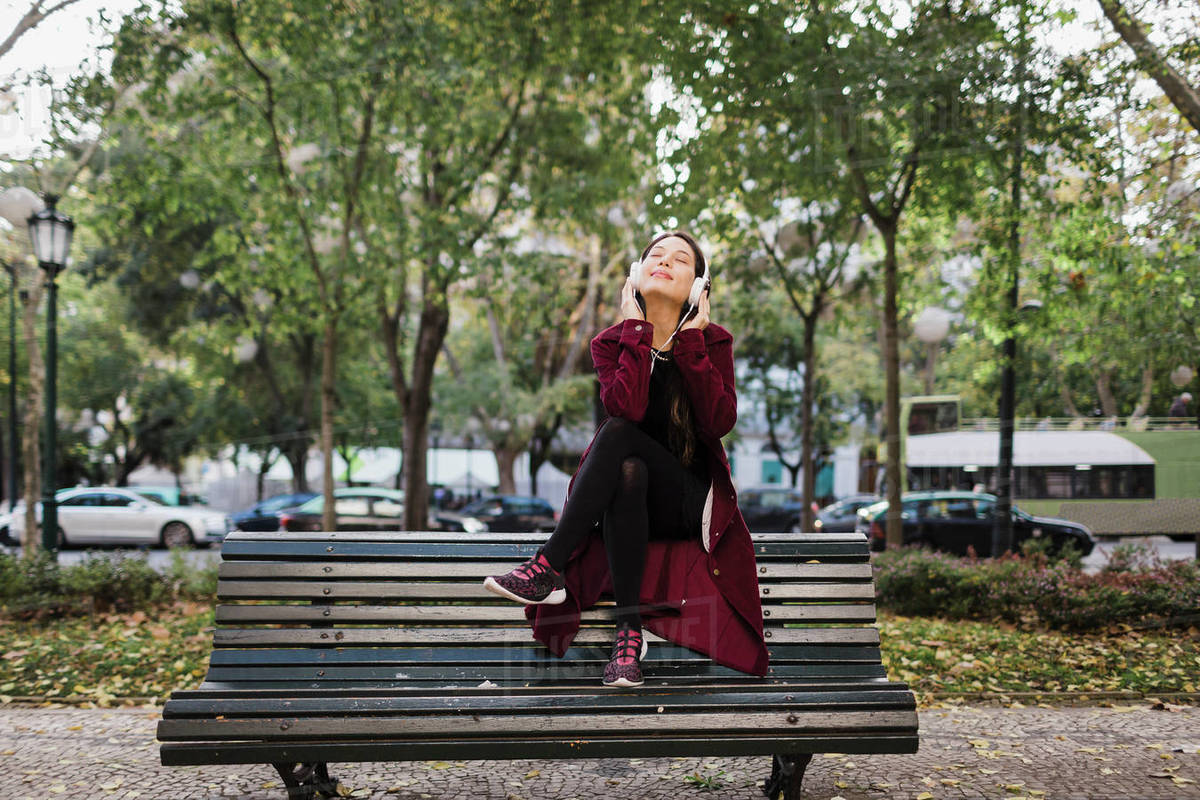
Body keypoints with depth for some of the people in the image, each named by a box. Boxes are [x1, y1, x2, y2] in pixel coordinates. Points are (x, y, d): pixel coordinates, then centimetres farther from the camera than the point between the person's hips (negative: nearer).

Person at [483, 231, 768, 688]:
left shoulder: (712, 342, 2)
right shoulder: (612, 343, 3)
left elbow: (718, 423, -16)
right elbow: (626, 408, -20)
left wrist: (691, 340, -14)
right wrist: (637, 328, -14)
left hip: (689, 504, -1)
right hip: (625, 493, 2)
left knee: (618, 435, -31)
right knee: (628, 470, -36)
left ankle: (548, 569, -33)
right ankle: (629, 632, -37)